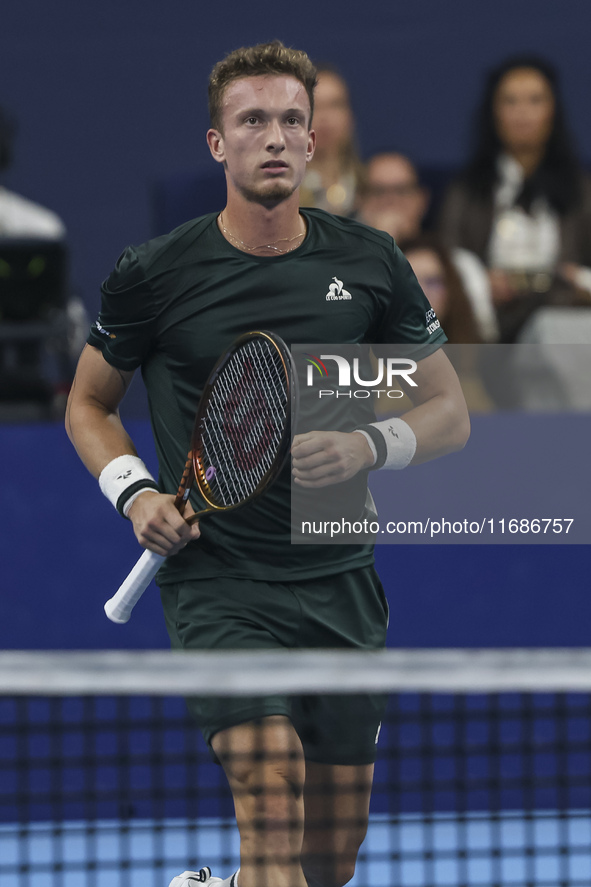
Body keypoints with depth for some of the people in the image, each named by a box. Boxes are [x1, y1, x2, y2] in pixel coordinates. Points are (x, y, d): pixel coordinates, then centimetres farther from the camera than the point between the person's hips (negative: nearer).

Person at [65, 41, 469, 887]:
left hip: (343, 587, 3)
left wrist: (368, 446, -11)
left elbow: (450, 412, 10)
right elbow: (89, 404, 12)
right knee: (270, 778, -28)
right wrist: (134, 492, -7)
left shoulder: (370, 263, 3)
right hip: (217, 584, -3)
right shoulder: (154, 274, -2)